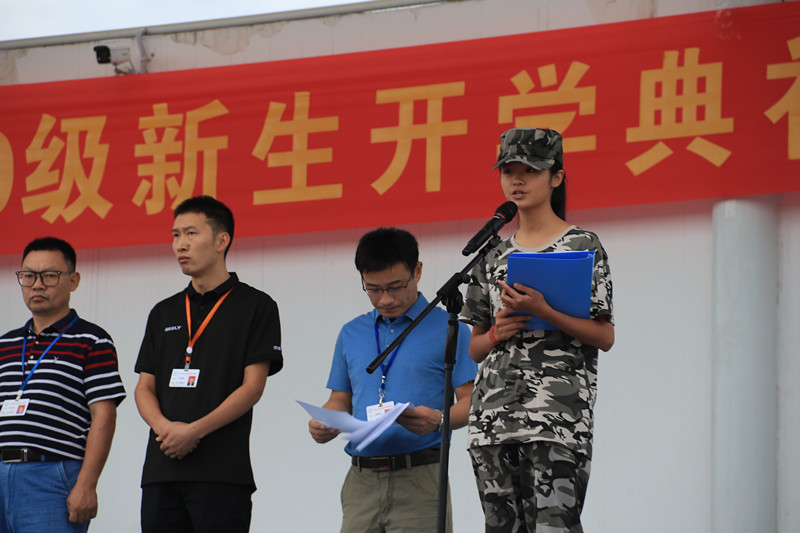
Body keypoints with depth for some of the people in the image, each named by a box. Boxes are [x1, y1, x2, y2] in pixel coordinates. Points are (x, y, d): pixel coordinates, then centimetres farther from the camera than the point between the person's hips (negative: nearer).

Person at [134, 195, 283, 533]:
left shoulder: (254, 306, 2)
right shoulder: (163, 314, 19)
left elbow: (252, 386, -6)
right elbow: (145, 387, 14)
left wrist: (195, 431, -16)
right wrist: (163, 426, -8)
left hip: (222, 473, -6)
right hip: (161, 469, 6)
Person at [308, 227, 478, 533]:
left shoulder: (448, 329, 2)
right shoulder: (351, 334, 17)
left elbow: (471, 402, -2)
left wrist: (437, 420, -23)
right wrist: (323, 424, -1)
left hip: (419, 480, -4)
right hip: (361, 481, 5)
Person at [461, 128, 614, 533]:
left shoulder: (582, 246, 3)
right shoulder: (494, 256, 17)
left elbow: (605, 336, -3)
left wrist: (542, 311, -15)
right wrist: (496, 333, -3)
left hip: (558, 415, -5)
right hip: (493, 411, 5)